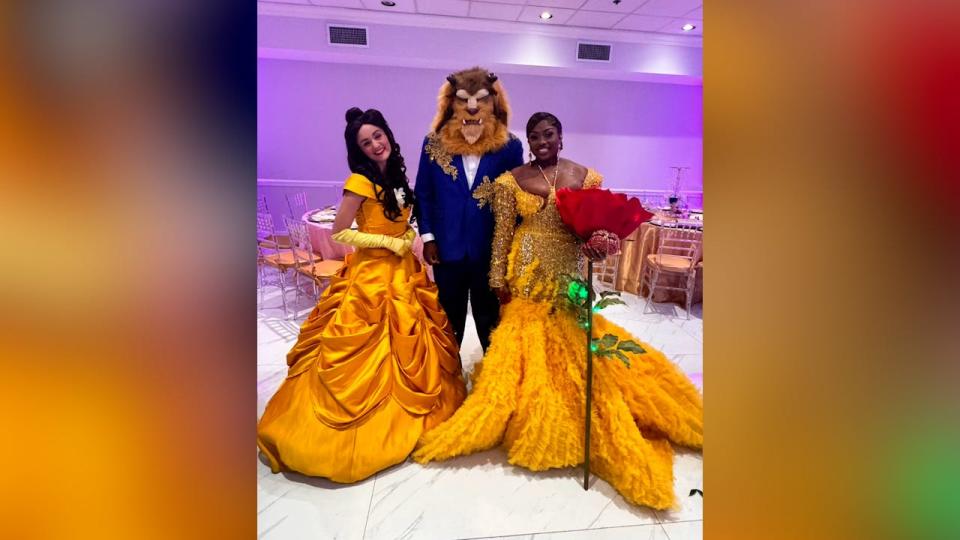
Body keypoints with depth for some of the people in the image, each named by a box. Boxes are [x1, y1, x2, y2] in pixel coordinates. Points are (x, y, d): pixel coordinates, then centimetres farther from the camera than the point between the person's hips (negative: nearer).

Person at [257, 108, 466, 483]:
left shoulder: (396, 177, 9)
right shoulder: (360, 181, -13)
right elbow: (338, 232, -15)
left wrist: (410, 237, 1)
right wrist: (388, 242, -15)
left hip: (403, 271, 8)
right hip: (371, 274, -7)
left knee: (408, 346, 14)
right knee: (367, 350, -2)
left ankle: (402, 413, 33)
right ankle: (356, 422, 16)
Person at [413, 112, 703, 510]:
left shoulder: (585, 176, 4)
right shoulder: (513, 180, -1)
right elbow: (502, 233, -2)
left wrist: (597, 247, -16)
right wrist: (499, 280, -5)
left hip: (569, 271, 2)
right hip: (529, 271, -2)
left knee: (572, 344, 8)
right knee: (528, 341, 4)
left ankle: (571, 420, 28)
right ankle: (528, 418, 22)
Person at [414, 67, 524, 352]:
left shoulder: (509, 147, -6)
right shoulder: (435, 143, -2)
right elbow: (423, 193, 3)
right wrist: (427, 236, -1)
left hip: (491, 250, -1)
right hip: (447, 248, 2)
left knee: (490, 316, 15)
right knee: (449, 315, 19)